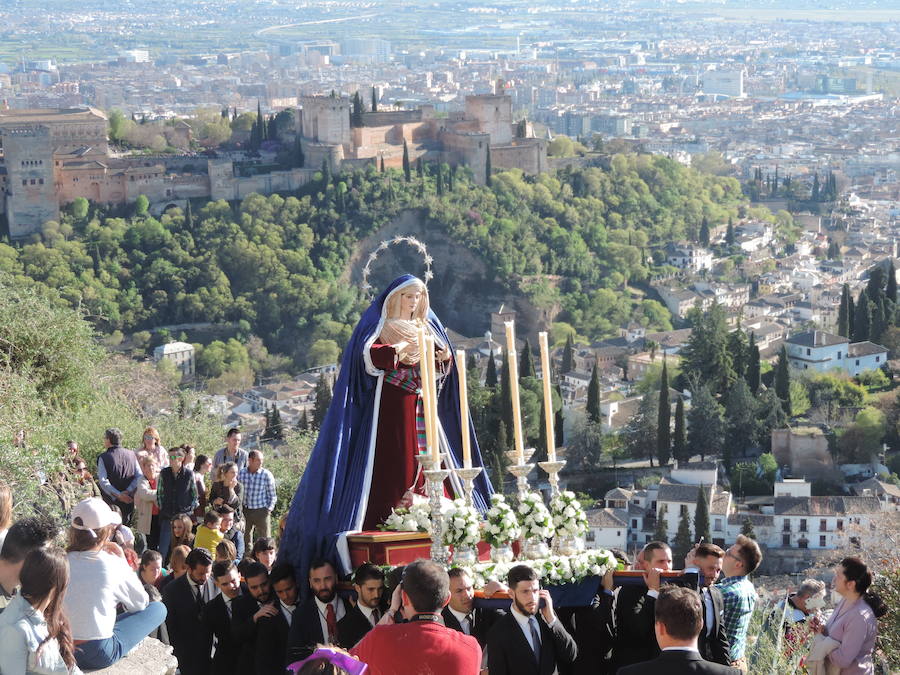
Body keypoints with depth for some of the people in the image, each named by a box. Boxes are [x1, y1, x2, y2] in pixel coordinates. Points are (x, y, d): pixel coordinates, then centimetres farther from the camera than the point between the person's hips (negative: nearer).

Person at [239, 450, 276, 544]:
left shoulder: (267, 475, -7)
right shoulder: (241, 473, -1)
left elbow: (272, 495, 2)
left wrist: (269, 509, -7)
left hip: (261, 511, -2)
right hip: (245, 511, 2)